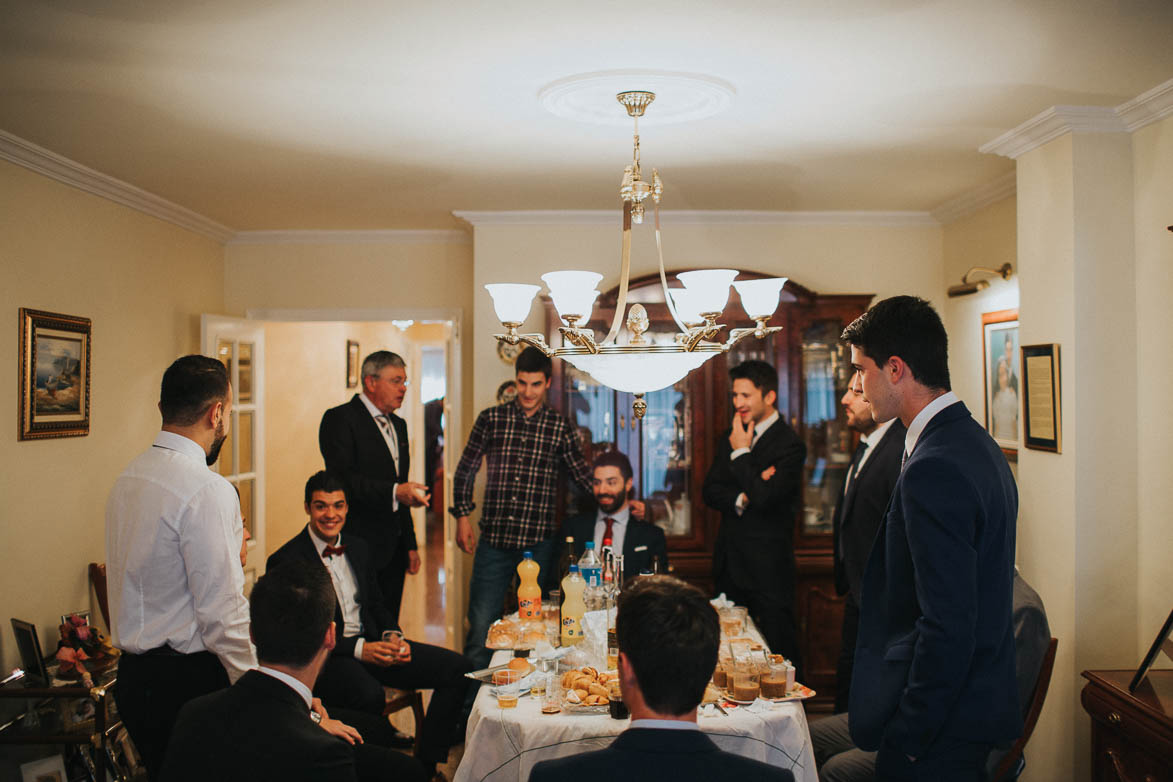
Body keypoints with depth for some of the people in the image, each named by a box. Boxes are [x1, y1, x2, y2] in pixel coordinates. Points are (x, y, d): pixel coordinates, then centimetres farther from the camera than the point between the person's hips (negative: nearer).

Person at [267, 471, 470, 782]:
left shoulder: (359, 549, 15)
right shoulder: (286, 561, -6)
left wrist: (396, 639, -3)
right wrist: (358, 649, -21)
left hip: (371, 644, 7)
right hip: (323, 656, -6)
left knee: (456, 668, -10)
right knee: (369, 694, -39)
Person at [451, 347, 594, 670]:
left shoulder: (559, 427, 4)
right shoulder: (491, 419, 4)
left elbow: (582, 475, 9)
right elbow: (465, 470, 11)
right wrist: (463, 515, 5)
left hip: (539, 543, 0)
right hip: (494, 539, 0)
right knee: (481, 626, 2)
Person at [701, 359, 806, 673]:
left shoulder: (789, 445, -12)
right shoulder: (729, 438, 11)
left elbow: (764, 497, -23)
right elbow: (709, 491, 6)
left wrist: (741, 453, -12)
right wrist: (740, 498, -14)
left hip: (768, 568, -7)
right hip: (730, 564, 7)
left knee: (779, 653, 2)